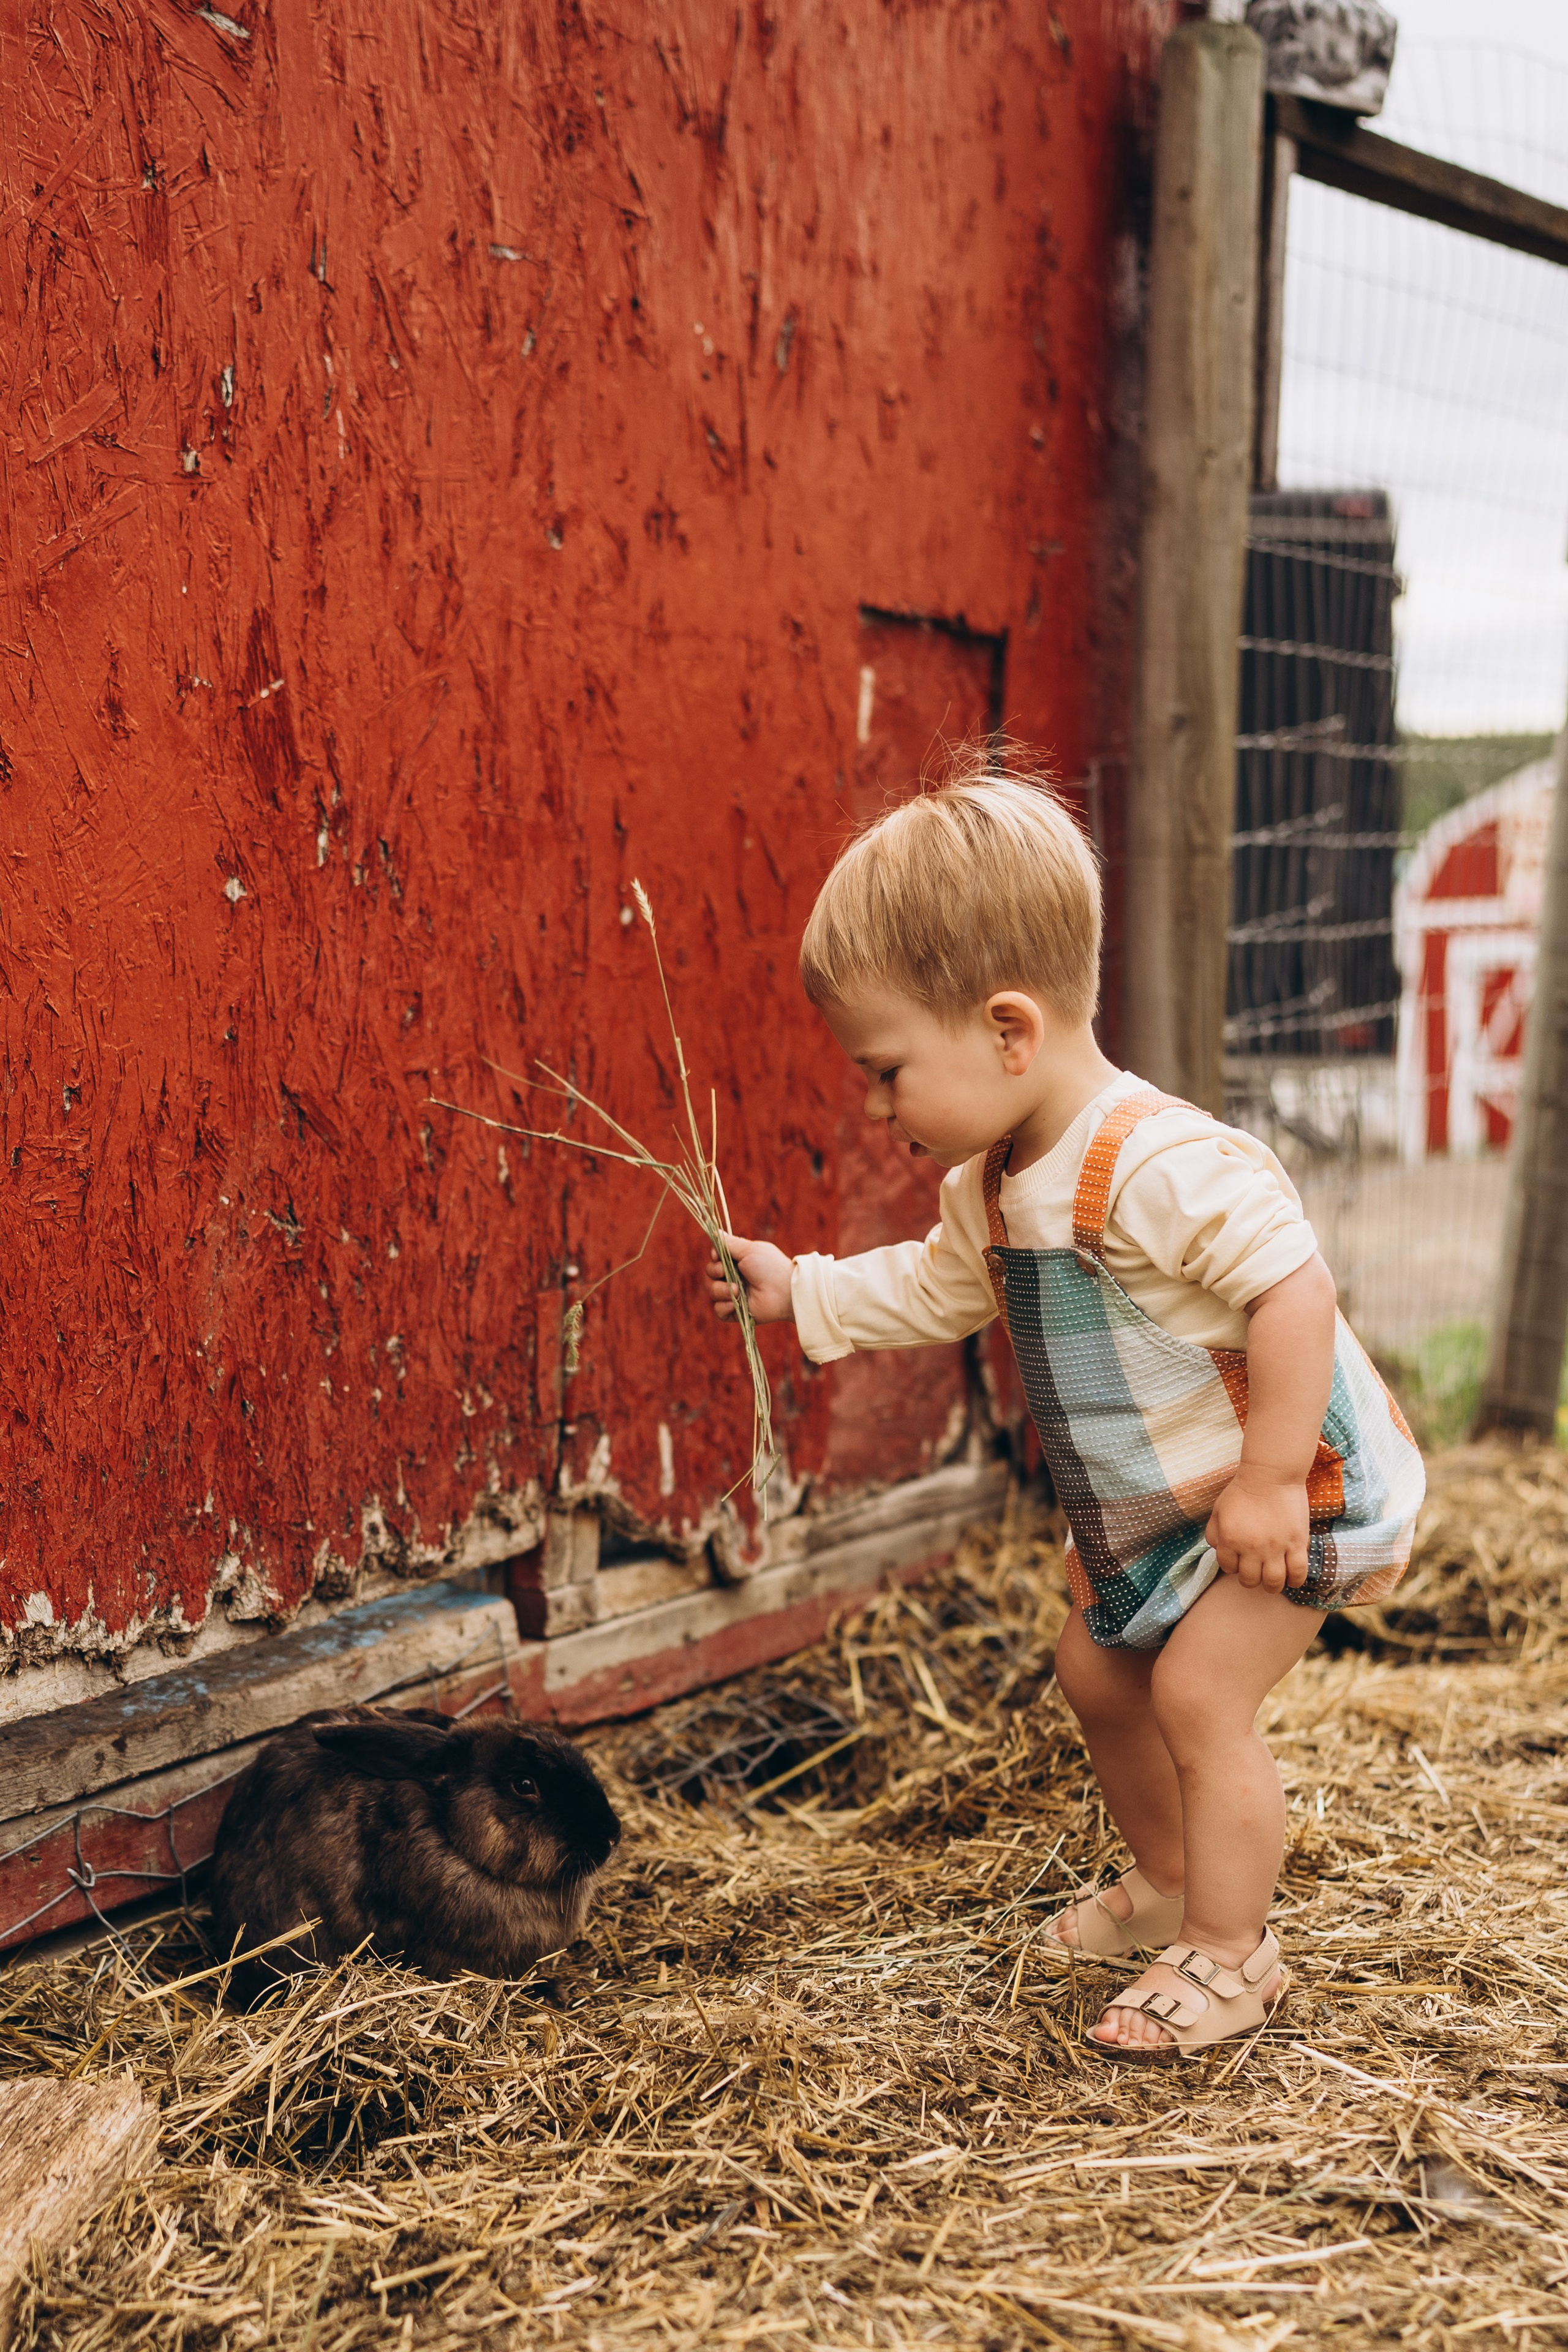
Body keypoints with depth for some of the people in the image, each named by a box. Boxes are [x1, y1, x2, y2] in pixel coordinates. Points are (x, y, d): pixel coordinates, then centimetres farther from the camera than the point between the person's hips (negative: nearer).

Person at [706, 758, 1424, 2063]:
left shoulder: (1163, 1162, -33)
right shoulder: (993, 1184, -2)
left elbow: (1295, 1289, -35)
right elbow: (934, 1287, 17)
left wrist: (1268, 1479, -32)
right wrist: (800, 1292, 12)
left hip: (1299, 1483, -10)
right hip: (1150, 1509, 10)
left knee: (1199, 1692, -13)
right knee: (1098, 1670, 17)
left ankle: (1229, 1955, 3)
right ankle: (1171, 1881, 37)